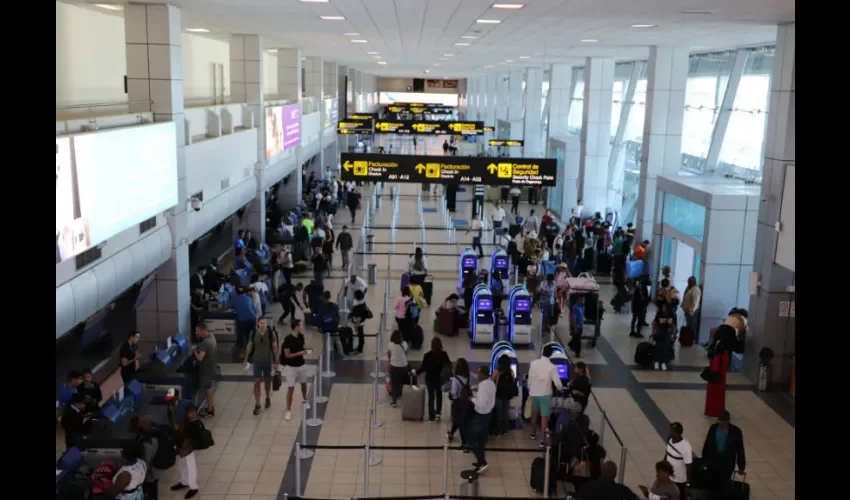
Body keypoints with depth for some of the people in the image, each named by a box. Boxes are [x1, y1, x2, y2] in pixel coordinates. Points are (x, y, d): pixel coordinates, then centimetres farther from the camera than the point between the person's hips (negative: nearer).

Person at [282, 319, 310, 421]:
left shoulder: (301, 336, -2)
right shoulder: (288, 339, -22)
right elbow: (287, 355, -19)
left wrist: (304, 352, -8)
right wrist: (300, 353, -27)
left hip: (301, 365, 6)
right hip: (291, 367, -6)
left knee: (304, 383, 23)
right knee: (290, 388, -4)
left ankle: (305, 400, 48)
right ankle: (288, 411, 4)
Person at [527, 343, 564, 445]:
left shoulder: (533, 363, -9)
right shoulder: (552, 367, -18)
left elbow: (530, 379, 0)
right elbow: (557, 383, -14)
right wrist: (560, 388, 9)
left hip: (534, 393, 4)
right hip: (545, 394, -4)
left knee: (534, 413, 23)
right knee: (544, 417, 2)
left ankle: (533, 433, 38)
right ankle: (542, 440, 1)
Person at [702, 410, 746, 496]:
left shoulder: (735, 431, -12)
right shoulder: (713, 428, -6)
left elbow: (740, 449, -5)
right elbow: (707, 444, 3)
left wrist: (741, 465, -1)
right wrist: (705, 458, 7)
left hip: (727, 463, -2)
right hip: (712, 461, 2)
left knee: (724, 486, 7)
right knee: (710, 484, 10)